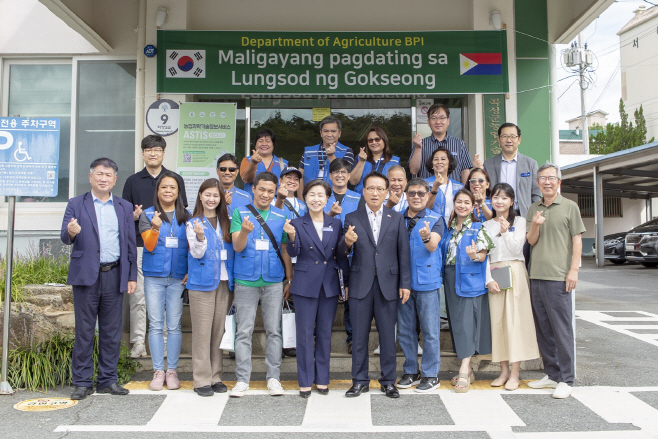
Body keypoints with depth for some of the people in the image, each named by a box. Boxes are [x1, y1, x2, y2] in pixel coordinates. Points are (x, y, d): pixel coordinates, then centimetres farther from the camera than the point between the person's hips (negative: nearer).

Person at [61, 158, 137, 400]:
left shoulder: (125, 207, 12)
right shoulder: (76, 204, 6)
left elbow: (131, 244, 10)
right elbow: (65, 237, -2)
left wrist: (132, 276, 5)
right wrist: (71, 232, -27)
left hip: (115, 276, 2)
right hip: (86, 276, -2)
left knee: (112, 331, 7)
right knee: (84, 330, 3)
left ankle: (108, 380, 18)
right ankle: (82, 382, 14)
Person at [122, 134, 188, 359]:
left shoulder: (176, 179, 9)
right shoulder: (132, 181, 12)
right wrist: (133, 216, -9)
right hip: (139, 245, 1)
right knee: (137, 295, 0)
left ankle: (165, 340, 13)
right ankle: (138, 342, 9)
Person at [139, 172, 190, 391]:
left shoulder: (186, 216, 8)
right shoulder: (147, 215, 4)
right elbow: (149, 246, -3)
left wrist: (191, 272, -1)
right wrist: (156, 228, -22)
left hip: (178, 278, 1)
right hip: (154, 276, 0)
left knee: (174, 326, 2)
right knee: (155, 325, 2)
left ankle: (172, 371, 11)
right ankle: (158, 371, 11)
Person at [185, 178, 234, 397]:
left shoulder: (225, 222, 12)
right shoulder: (193, 223, 0)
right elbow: (197, 253, -7)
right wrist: (200, 237, -25)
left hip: (225, 282, 4)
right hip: (202, 283, -4)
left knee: (218, 330, 8)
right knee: (202, 332, -2)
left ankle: (216, 377, 17)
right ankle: (202, 379, 6)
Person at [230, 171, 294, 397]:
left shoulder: (281, 216, 8)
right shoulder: (240, 213, 3)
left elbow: (284, 250, 11)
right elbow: (237, 246, -6)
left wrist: (290, 279, 7)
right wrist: (245, 231, -27)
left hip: (274, 283, 2)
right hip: (246, 281, -1)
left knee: (274, 331, 6)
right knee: (244, 332, 2)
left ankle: (273, 377, 16)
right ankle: (242, 379, 12)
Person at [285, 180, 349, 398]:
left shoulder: (336, 224, 6)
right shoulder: (297, 224, 0)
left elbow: (341, 255, 9)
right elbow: (293, 254, -11)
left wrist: (349, 280, 4)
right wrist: (292, 237, -29)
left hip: (330, 285, 2)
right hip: (305, 285, -2)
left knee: (325, 333, 10)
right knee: (305, 334, 4)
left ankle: (322, 379, 23)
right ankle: (305, 381, 16)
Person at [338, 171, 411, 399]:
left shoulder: (397, 218, 7)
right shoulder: (352, 218, 6)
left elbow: (403, 252, 4)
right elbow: (343, 252, -1)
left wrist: (405, 283, -1)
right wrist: (347, 243, -24)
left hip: (388, 284, 0)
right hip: (360, 284, 0)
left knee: (388, 335, 6)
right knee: (359, 335, 7)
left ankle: (388, 381, 21)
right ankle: (360, 380, 20)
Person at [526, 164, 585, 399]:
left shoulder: (569, 207, 2)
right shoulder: (533, 209, 14)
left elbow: (577, 240, -1)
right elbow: (531, 241, 9)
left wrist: (574, 269, -9)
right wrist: (535, 225, -11)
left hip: (559, 277, -5)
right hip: (536, 275, 5)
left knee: (562, 329, -3)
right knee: (543, 328, 10)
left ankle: (566, 379, 5)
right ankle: (552, 374, 22)